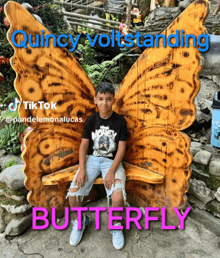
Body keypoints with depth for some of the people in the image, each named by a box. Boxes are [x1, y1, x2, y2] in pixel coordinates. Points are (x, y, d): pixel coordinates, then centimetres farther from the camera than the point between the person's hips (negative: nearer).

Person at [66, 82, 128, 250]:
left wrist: (112, 171, -19)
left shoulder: (120, 121, -4)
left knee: (118, 197, -25)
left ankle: (116, 225, 10)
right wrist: (82, 168, -12)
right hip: (92, 159, 2)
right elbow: (84, 145, 1)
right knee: (73, 193, -17)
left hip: (112, 160, -2)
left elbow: (121, 148, -7)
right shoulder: (91, 120, 2)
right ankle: (80, 221, 17)